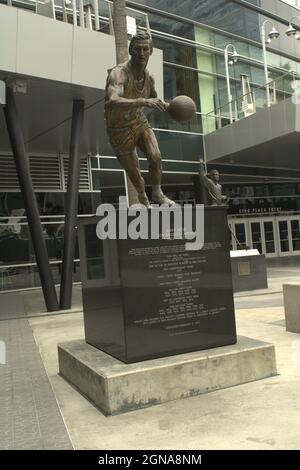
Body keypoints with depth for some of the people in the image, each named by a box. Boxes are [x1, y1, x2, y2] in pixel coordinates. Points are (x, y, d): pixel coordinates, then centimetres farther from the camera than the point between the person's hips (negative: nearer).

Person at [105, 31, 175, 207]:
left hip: (140, 122, 5)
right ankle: (144, 200, 37)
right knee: (134, 173, 6)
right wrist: (142, 102, -60)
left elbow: (155, 101, 18)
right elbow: (114, 102, -48)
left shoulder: (149, 77, -4)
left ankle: (158, 194, 9)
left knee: (156, 157, -16)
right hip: (120, 130, -4)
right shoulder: (119, 73, -27)